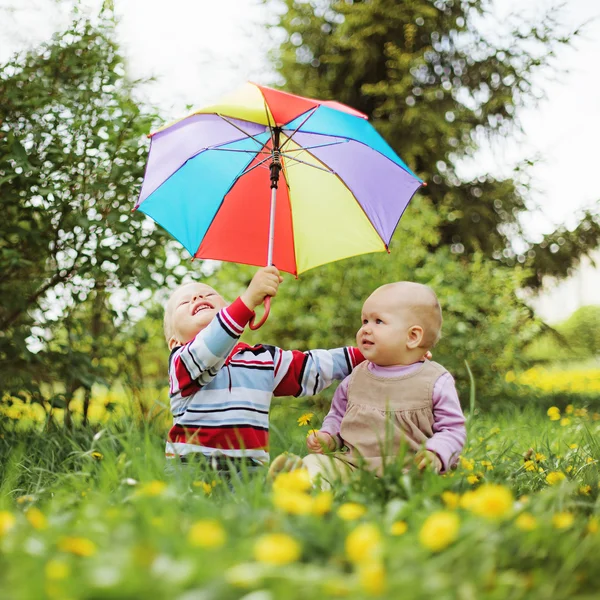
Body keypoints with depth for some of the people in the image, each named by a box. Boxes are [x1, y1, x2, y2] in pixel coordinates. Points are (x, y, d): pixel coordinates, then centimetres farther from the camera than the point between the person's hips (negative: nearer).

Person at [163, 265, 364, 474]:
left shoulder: (264, 359, 16)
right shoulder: (181, 360, 0)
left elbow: (313, 369, 26)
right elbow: (209, 348, -22)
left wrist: (362, 355, 20)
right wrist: (249, 299, -35)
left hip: (248, 467, 4)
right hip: (190, 464, -4)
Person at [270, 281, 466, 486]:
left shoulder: (436, 382, 1)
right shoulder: (357, 377, 14)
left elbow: (453, 429, 3)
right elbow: (337, 415, 28)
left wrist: (435, 455, -17)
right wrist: (327, 436, 7)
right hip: (348, 463, 5)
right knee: (314, 463, -20)